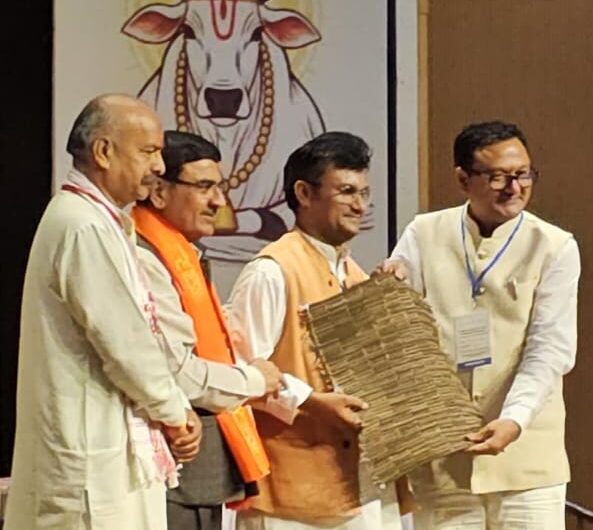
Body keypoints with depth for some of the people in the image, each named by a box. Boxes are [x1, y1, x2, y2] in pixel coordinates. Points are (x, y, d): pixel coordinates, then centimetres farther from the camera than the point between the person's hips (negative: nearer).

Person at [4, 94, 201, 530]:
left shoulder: (92, 220, 15)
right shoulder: (87, 227, -17)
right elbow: (125, 344, -18)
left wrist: (171, 411, 5)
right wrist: (175, 412, -3)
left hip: (105, 448, 10)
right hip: (96, 461, -10)